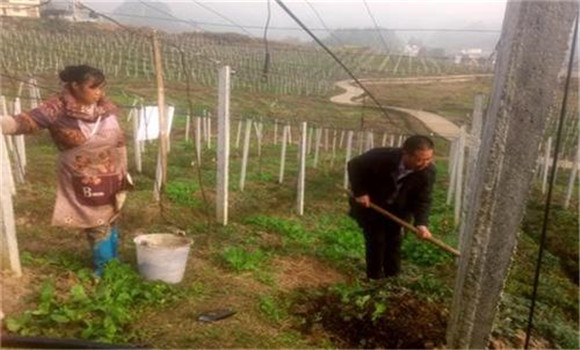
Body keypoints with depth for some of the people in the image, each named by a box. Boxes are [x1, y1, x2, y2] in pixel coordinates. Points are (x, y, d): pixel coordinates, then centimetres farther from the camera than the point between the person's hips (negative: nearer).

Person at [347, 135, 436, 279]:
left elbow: (422, 200, -20)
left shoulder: (428, 171, -26)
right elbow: (355, 165, -18)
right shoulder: (381, 157, -35)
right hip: (370, 205, -3)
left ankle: (393, 277, 25)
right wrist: (359, 192, -22)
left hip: (397, 209, 3)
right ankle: (375, 278, 15)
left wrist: (421, 223, -36)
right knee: (376, 240, -2)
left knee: (395, 240, 8)